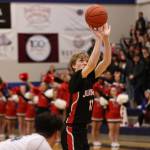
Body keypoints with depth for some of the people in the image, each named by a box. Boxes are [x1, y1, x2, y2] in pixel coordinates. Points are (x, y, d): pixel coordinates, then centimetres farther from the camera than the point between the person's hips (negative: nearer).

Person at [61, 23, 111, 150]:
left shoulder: (90, 78, 7)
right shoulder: (75, 79, -12)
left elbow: (106, 61, -4)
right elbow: (92, 65, -29)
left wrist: (106, 38, -16)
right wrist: (99, 39, -29)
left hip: (82, 129, 8)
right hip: (71, 131, -8)